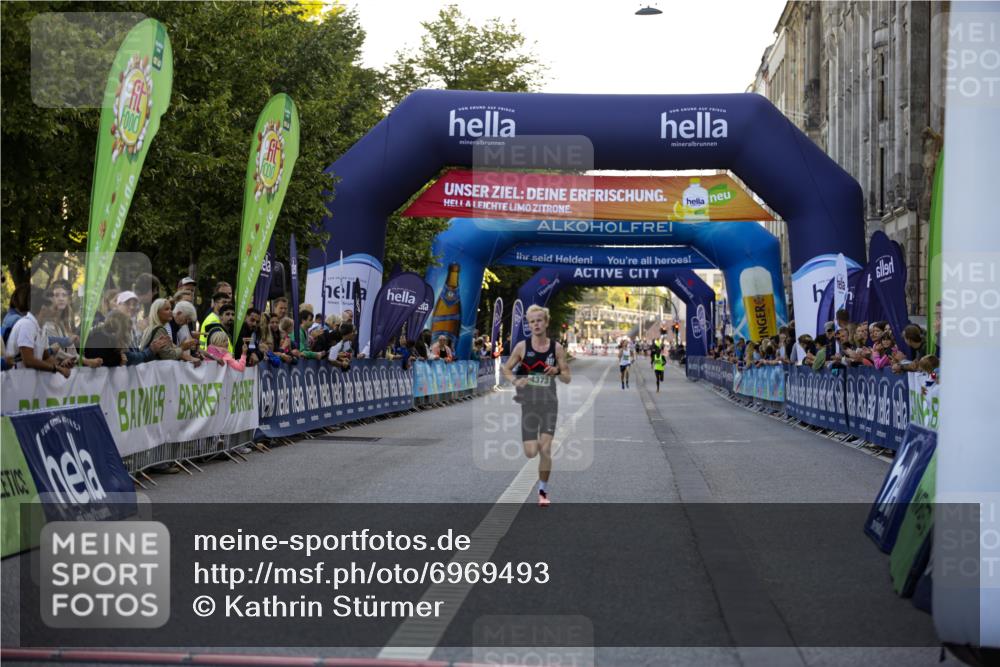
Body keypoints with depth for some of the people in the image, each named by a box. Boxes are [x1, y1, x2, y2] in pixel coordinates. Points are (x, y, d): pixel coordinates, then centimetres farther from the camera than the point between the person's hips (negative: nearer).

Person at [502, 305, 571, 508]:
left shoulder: (556, 348, -1)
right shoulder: (522, 346, -3)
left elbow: (568, 378, 4)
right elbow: (506, 369, 5)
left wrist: (557, 371, -18)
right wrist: (515, 381, -15)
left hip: (549, 403, 0)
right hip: (529, 403, 0)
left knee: (545, 449, -9)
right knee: (531, 453, -4)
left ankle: (543, 490, 9)